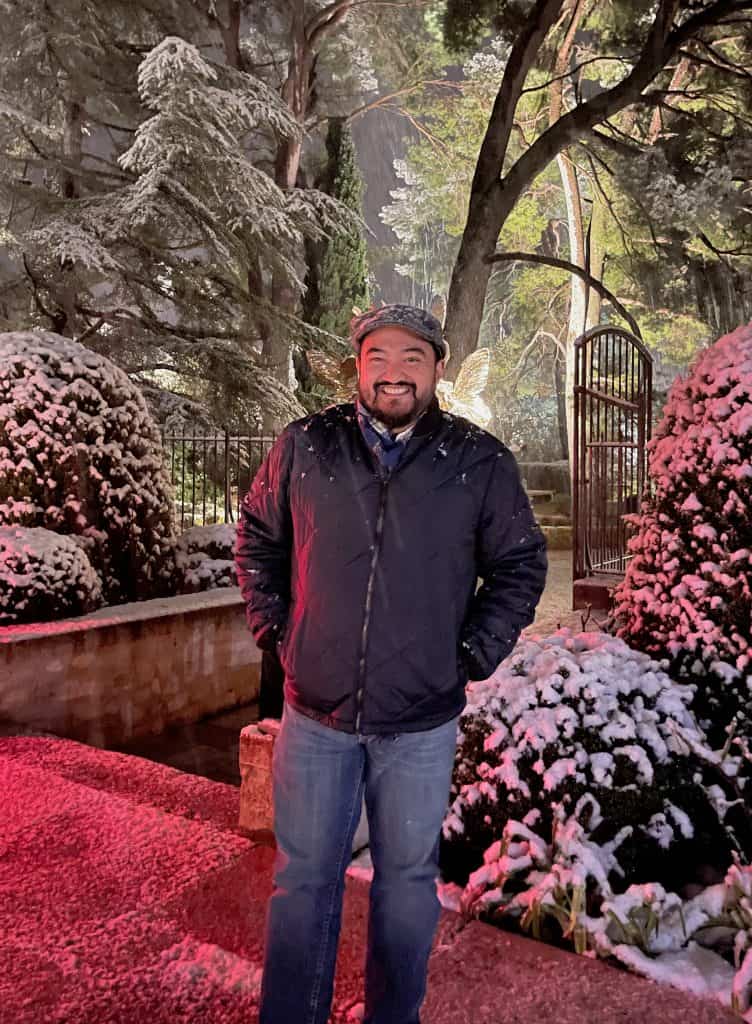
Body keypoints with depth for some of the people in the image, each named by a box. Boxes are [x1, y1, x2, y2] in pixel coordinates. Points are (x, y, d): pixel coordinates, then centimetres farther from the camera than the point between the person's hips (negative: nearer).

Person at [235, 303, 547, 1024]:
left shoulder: (481, 463, -4)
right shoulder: (304, 448, -3)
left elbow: (521, 564, 6)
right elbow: (257, 538, 11)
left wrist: (475, 652, -1)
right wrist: (274, 626, 3)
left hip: (422, 724, 0)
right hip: (315, 713, 0)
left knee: (407, 879, 17)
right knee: (304, 879, 14)